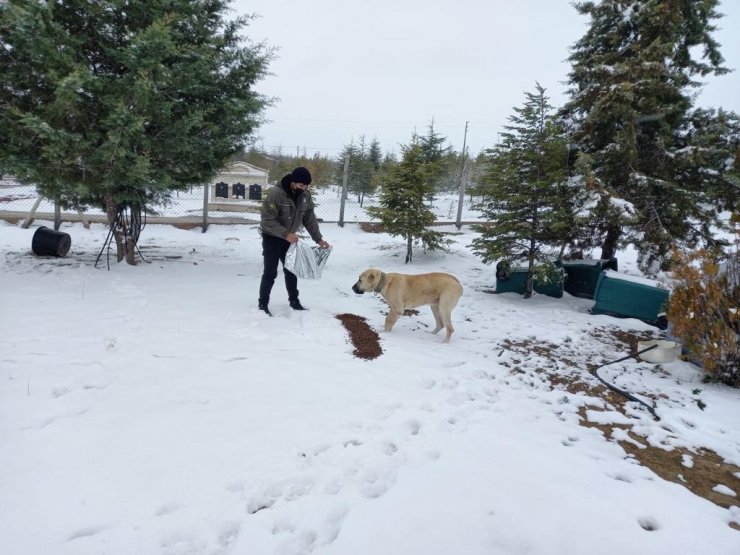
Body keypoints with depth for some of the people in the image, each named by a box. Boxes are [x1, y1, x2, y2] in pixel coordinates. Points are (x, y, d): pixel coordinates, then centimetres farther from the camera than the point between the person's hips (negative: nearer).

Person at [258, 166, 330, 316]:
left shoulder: (306, 195, -9)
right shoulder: (275, 193, -27)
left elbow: (309, 218, -1)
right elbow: (268, 220, -28)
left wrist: (318, 239, -9)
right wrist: (285, 234, -38)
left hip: (289, 238, 6)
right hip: (272, 238, -6)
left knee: (291, 271, 13)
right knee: (270, 272, -4)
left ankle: (294, 301, 27)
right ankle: (263, 304, 10)